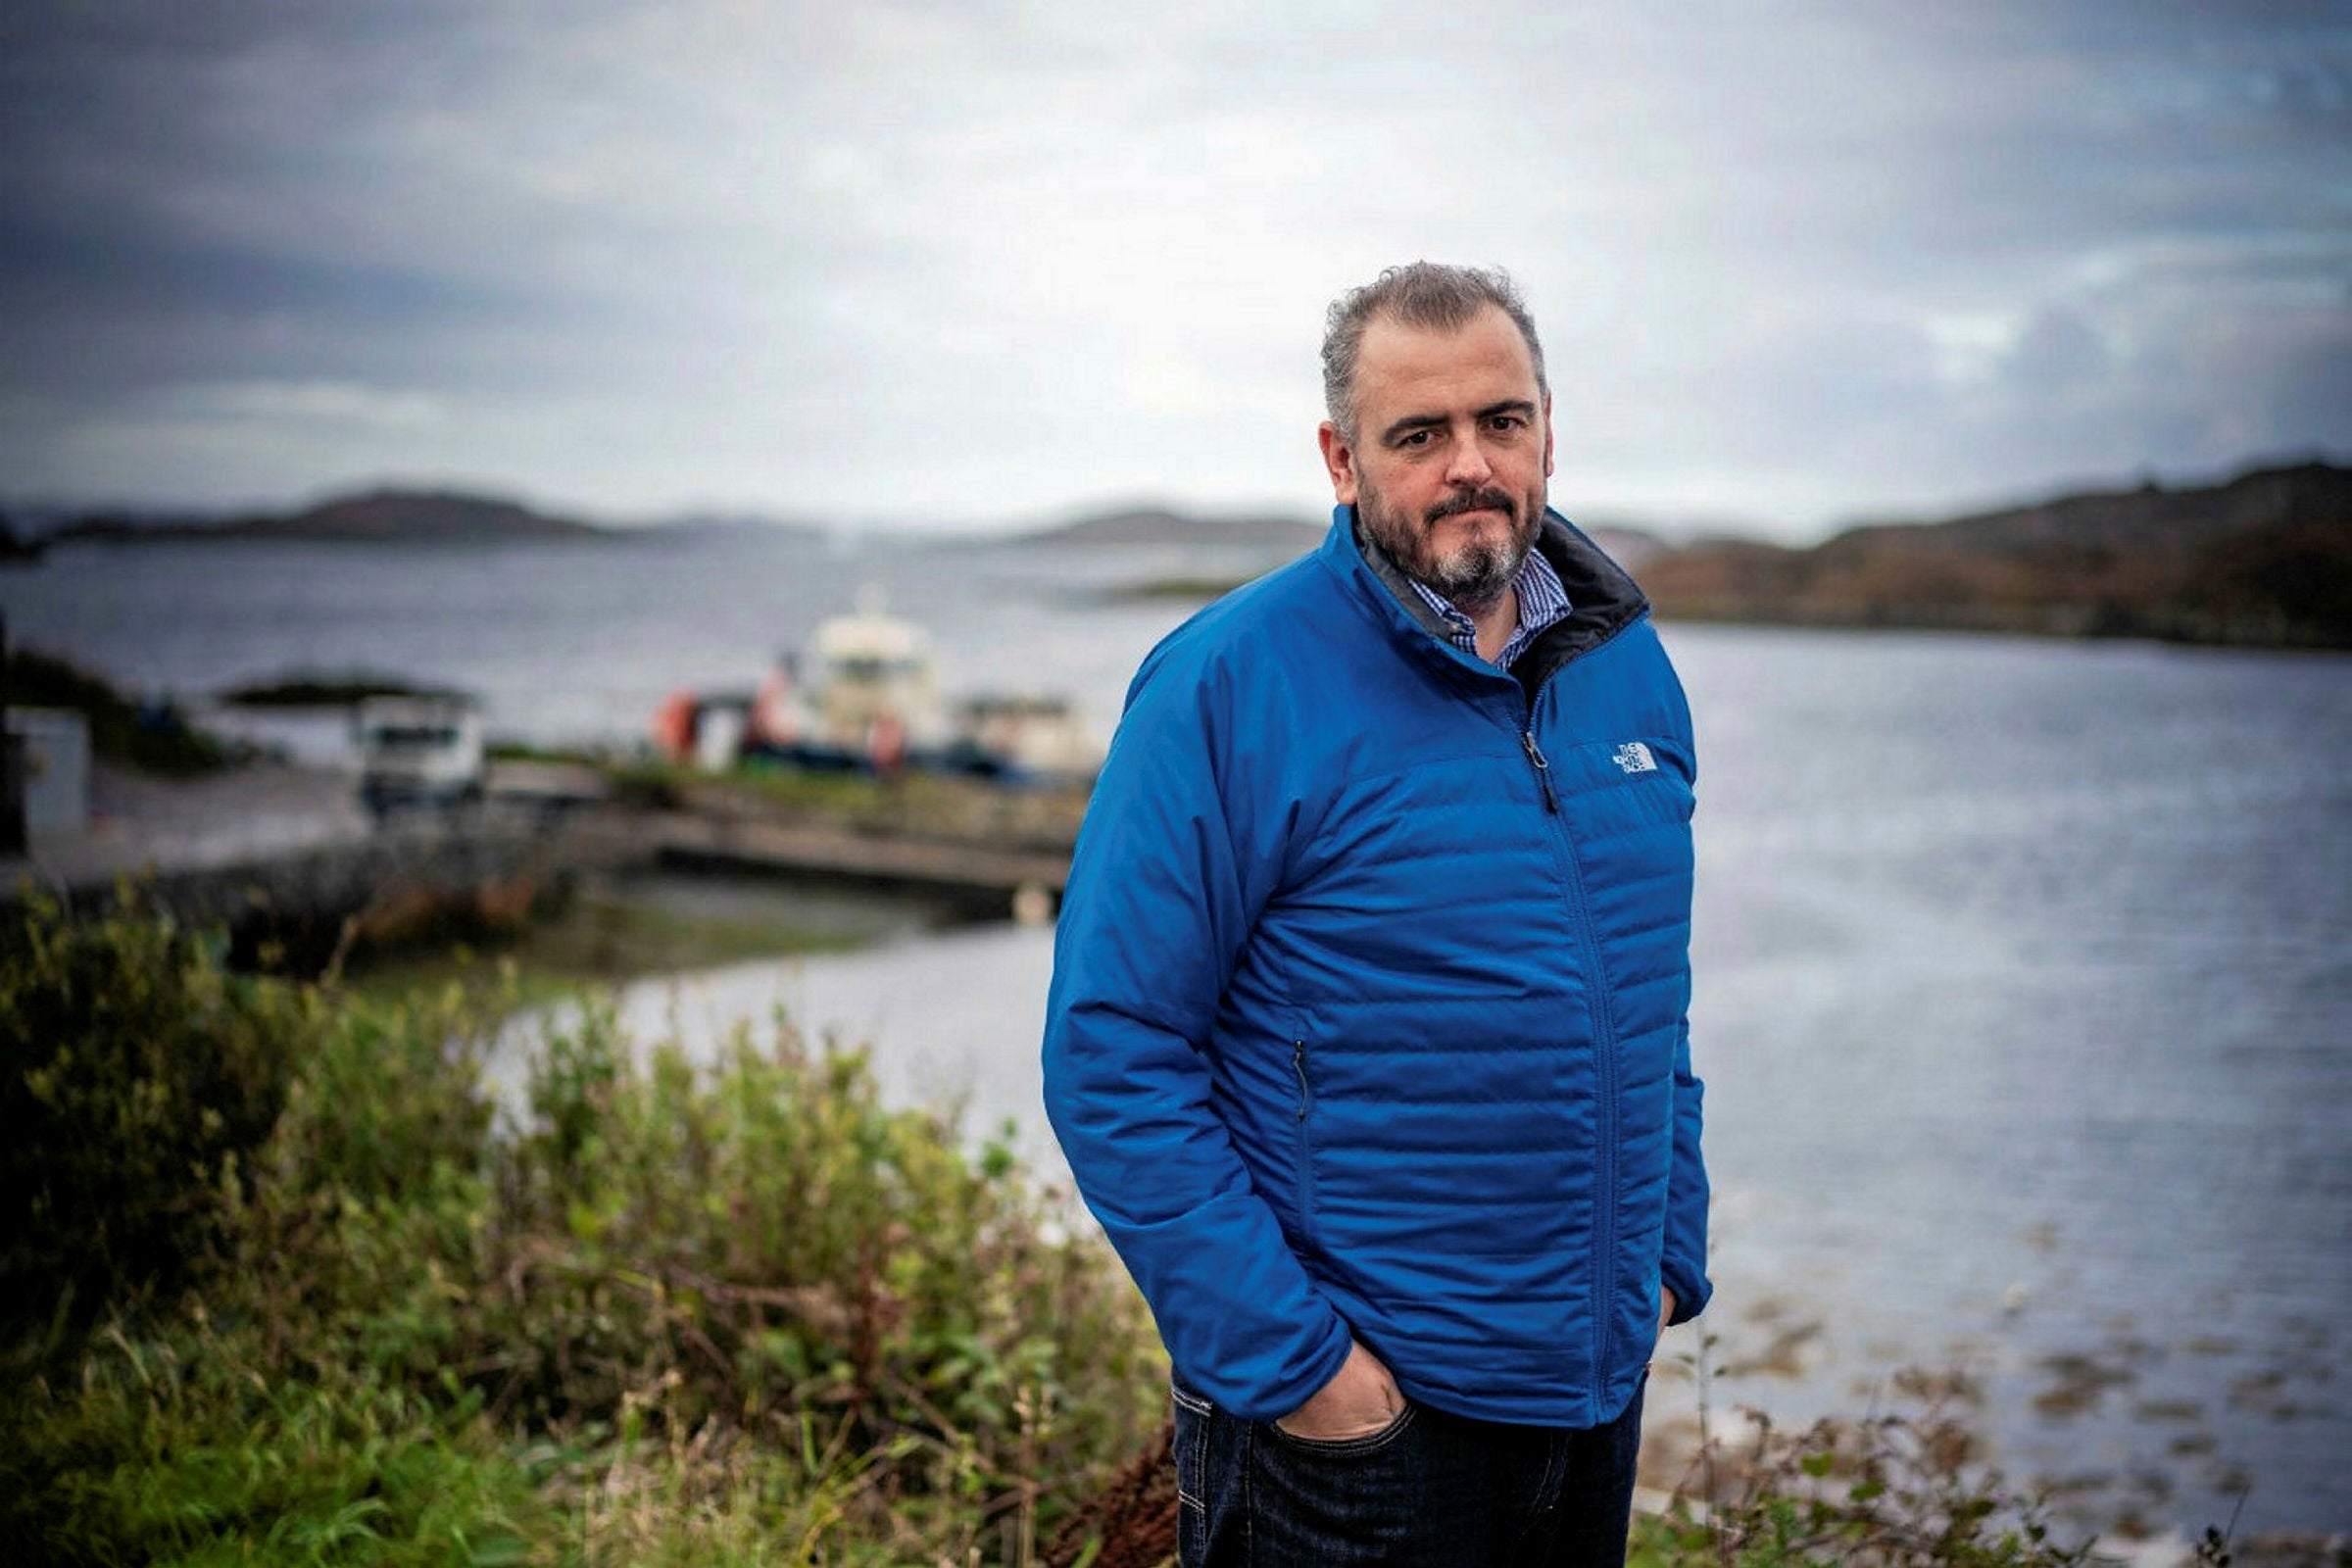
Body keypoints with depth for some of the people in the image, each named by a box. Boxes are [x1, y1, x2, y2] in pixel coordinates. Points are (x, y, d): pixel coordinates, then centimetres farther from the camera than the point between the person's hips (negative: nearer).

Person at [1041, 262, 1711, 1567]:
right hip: (1353, 1412, -6)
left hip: (1597, 1386, 6)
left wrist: (1667, 1259, 10)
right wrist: (1285, 1359, -18)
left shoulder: (1627, 665, 6)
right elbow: (1111, 1058, -16)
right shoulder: (1229, 687, -14)